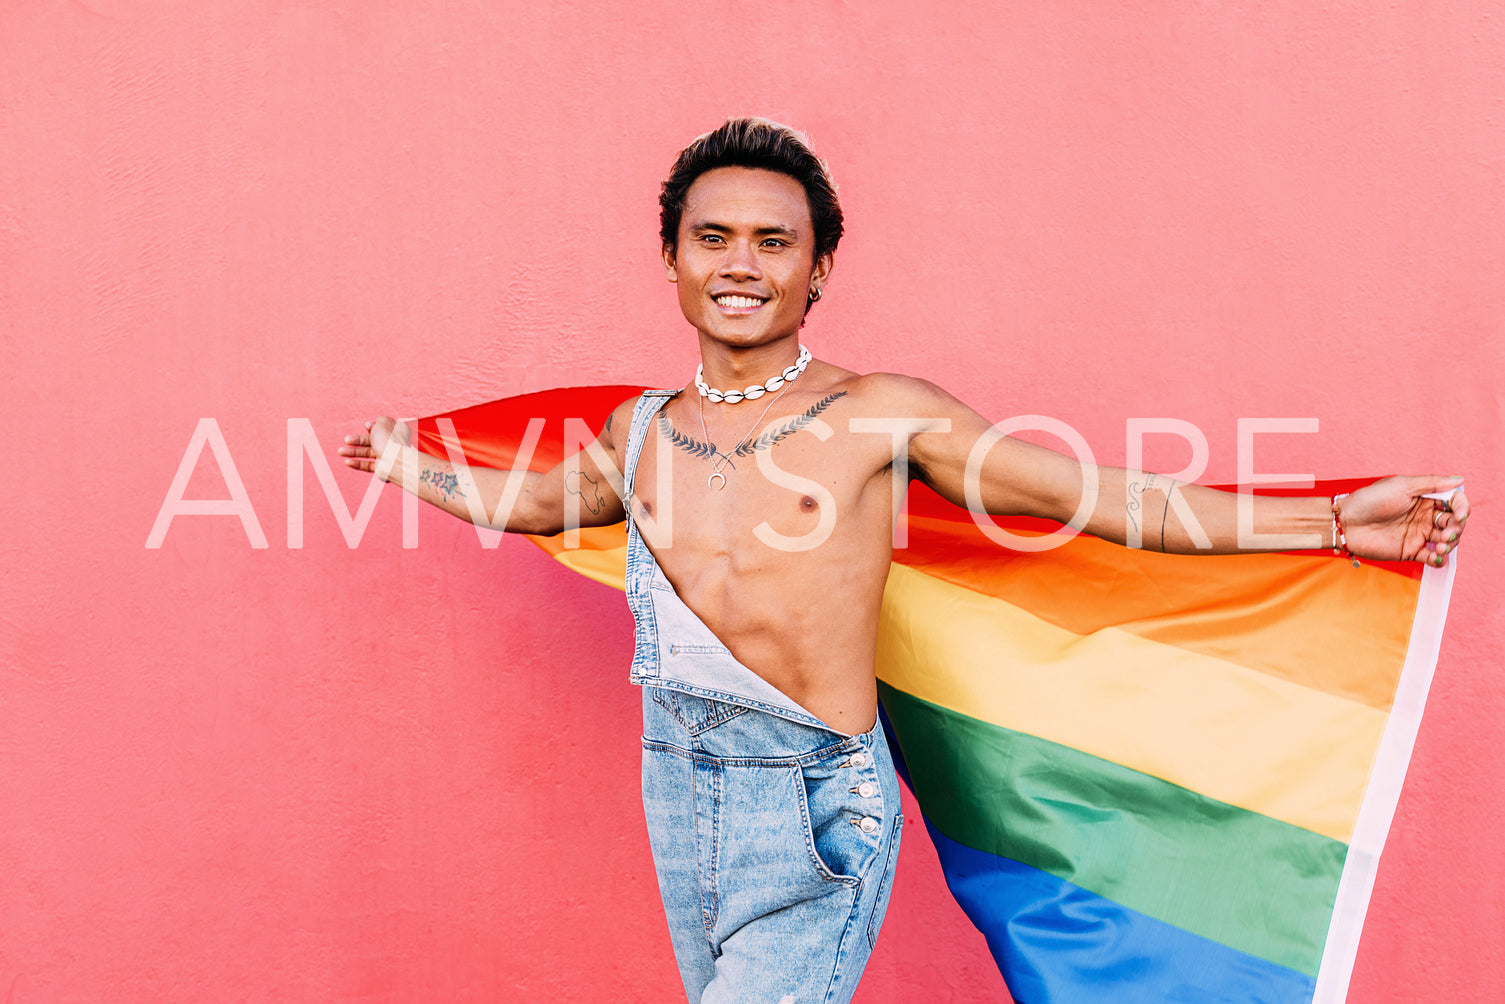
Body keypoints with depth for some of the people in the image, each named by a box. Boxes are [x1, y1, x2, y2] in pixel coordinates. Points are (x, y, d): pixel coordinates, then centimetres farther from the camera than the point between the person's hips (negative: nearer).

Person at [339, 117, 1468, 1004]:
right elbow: (546, 501, 29)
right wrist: (412, 467, 38)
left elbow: (1098, 498, -6)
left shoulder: (883, 416, -6)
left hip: (816, 813, -5)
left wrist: (1338, 522, -8)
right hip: (677, 789, 5)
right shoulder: (639, 431, 7)